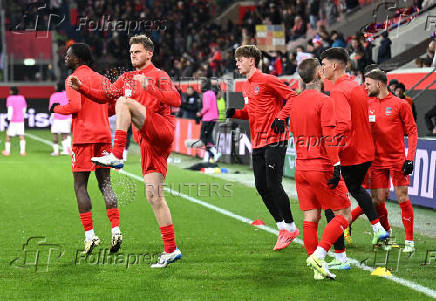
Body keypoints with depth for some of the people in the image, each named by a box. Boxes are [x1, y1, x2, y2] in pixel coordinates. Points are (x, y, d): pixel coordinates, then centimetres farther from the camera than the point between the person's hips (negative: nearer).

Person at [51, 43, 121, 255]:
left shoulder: (73, 79, -5)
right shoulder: (100, 78, 16)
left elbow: (75, 106, -18)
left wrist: (57, 109, 0)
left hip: (84, 138, -6)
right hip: (104, 135, 6)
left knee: (80, 187, -1)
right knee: (105, 184, 7)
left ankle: (90, 235, -7)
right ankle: (116, 231, -4)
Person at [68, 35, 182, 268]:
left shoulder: (158, 75, 2)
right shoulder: (127, 78, 22)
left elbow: (176, 100, -13)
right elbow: (105, 95, 19)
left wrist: (148, 87, -23)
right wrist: (81, 87, 4)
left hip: (162, 131, -7)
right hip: (148, 143, 7)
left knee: (124, 102, -23)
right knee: (153, 196, 2)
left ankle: (116, 155, -31)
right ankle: (171, 250, 5)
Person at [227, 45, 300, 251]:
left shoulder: (267, 80, -9)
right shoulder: (246, 87, 16)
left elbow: (292, 97, -10)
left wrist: (281, 118, -18)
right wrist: (235, 113, 7)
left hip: (274, 141, -8)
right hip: (257, 143, 8)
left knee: (273, 185, -10)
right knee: (261, 186, 5)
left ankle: (290, 227, 4)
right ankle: (282, 226, 15)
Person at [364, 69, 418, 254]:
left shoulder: (400, 104, -4)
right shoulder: (368, 105, 8)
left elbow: (412, 131, -3)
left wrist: (410, 158, -11)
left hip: (397, 159, -4)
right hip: (377, 160, 4)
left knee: (403, 199, -5)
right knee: (378, 200, 0)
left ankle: (409, 241, 1)